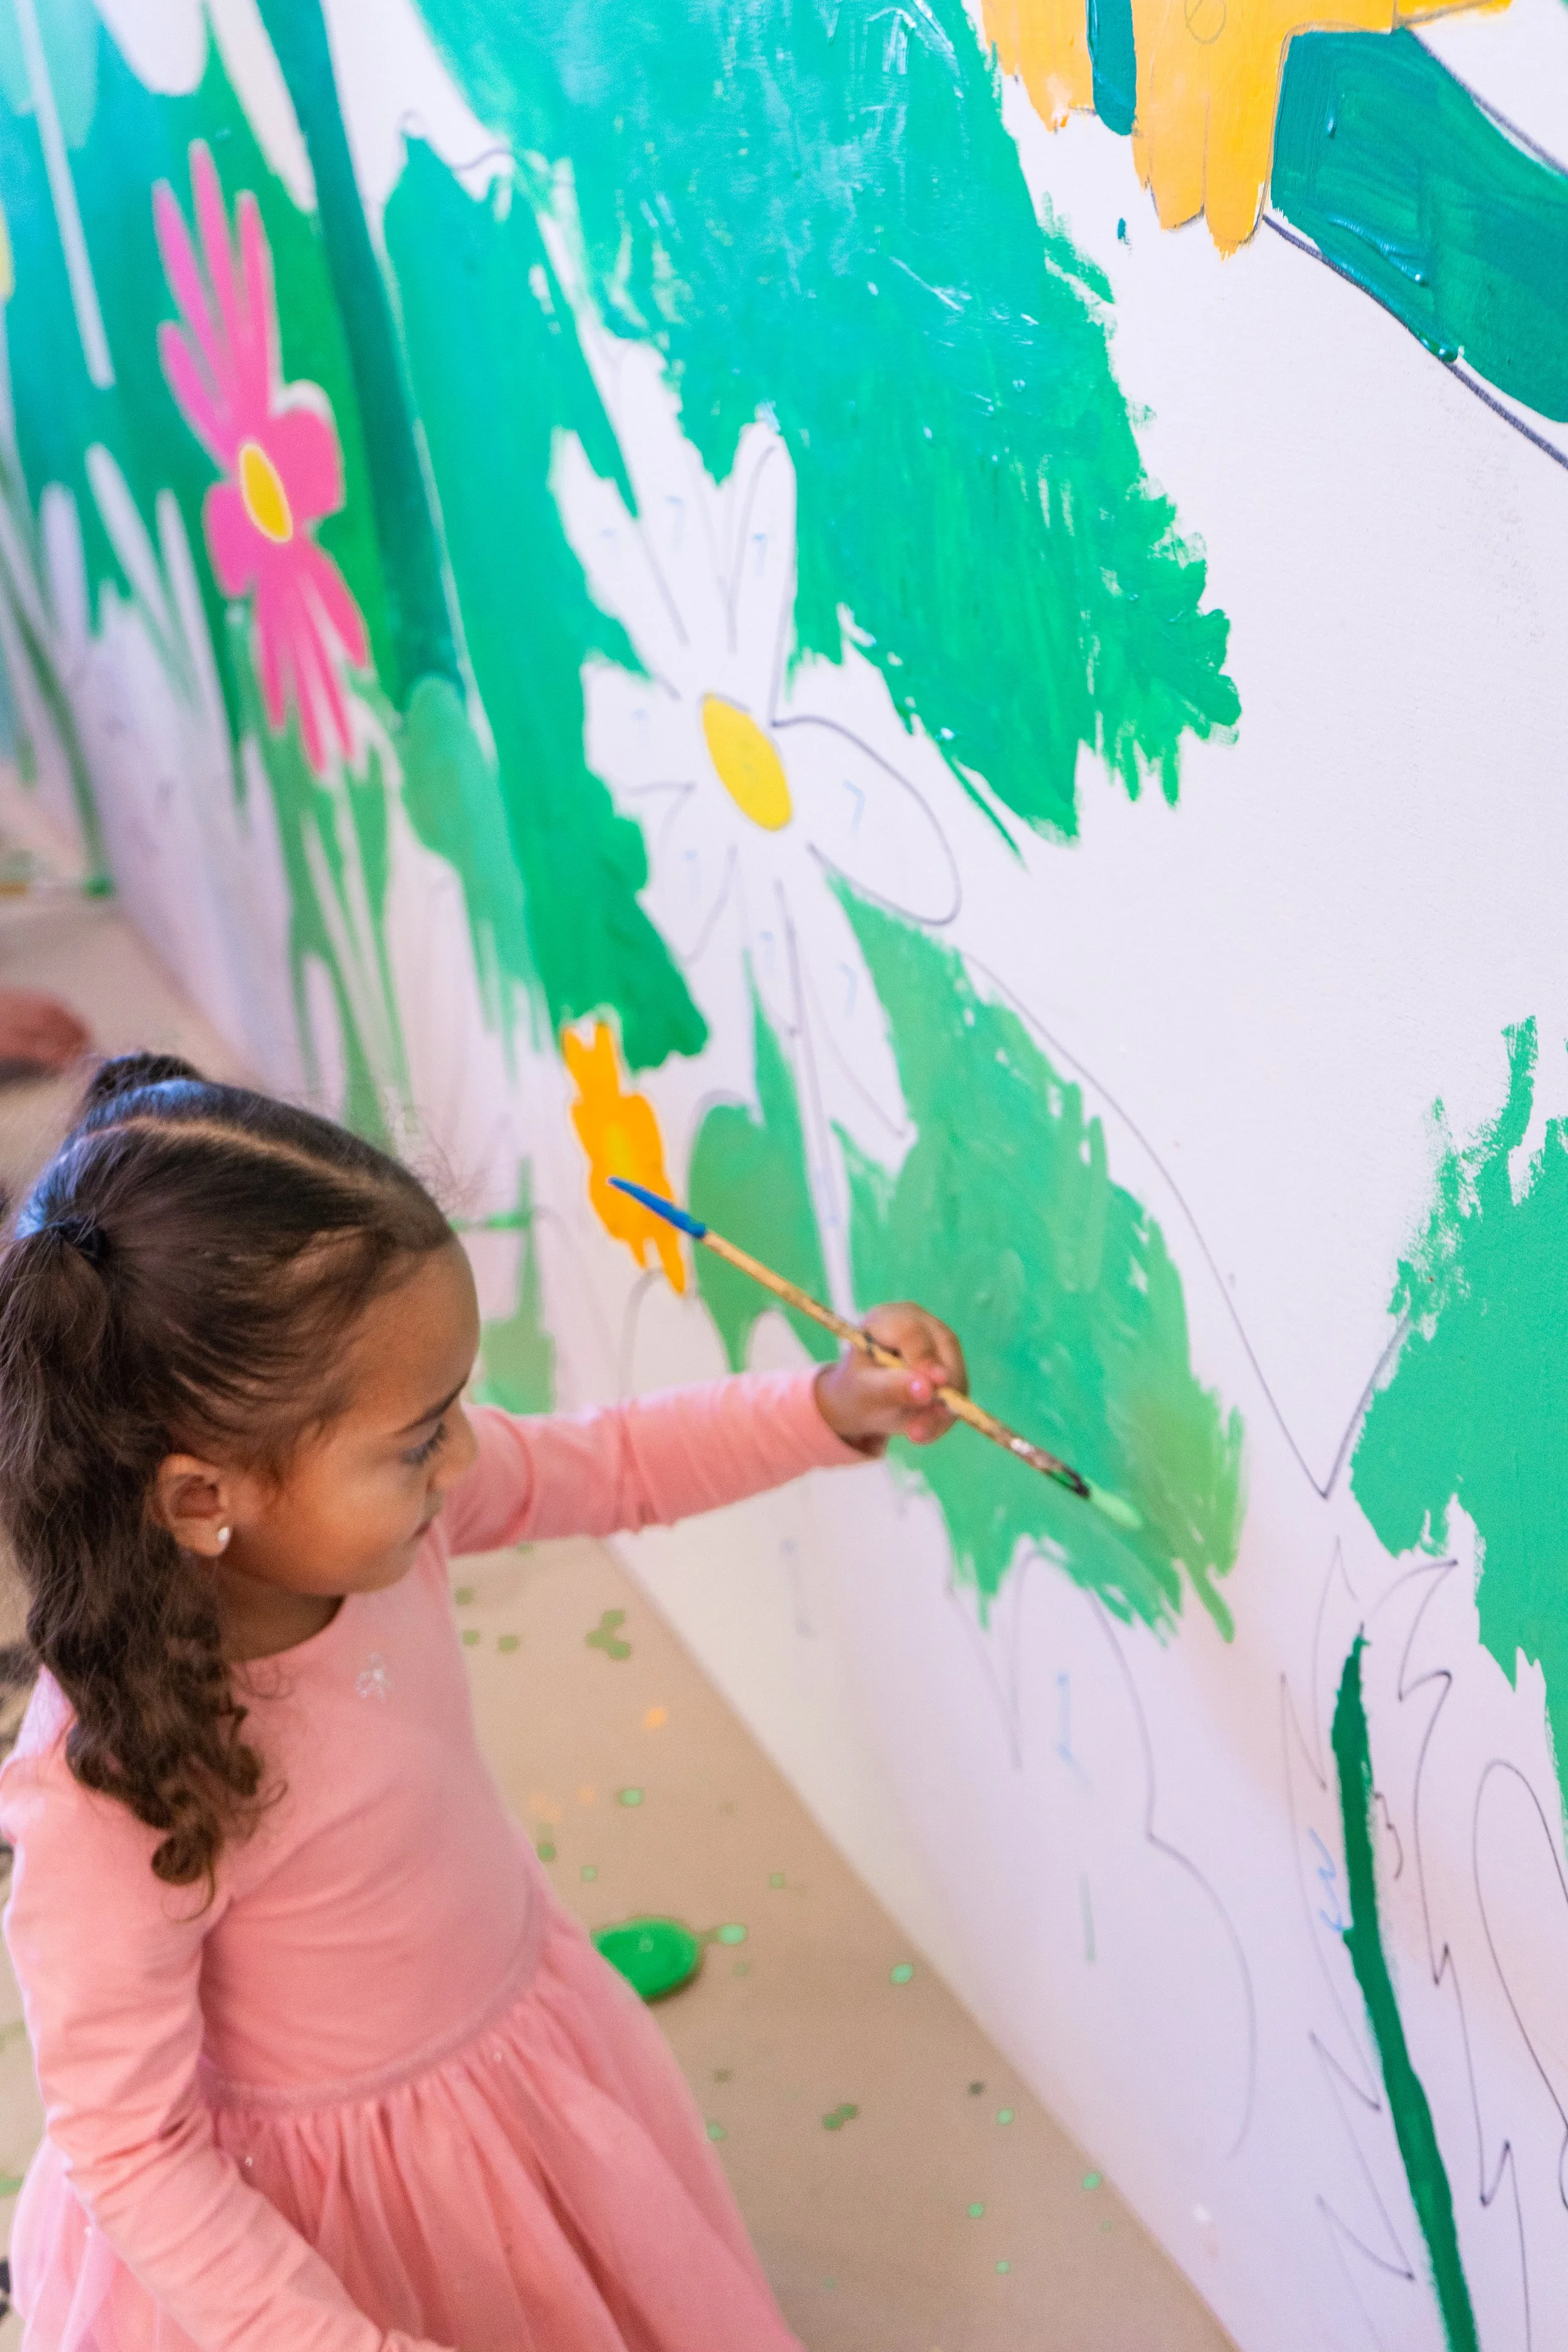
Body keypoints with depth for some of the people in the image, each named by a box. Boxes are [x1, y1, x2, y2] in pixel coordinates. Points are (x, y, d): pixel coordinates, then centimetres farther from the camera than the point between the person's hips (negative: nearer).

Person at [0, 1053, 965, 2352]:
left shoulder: (372, 1492, -21)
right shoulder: (107, 1797, -38)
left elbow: (605, 1464, -1)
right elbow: (127, 2151, -25)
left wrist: (829, 1407, -13)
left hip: (526, 2029, 6)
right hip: (353, 2209, -6)